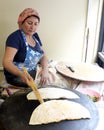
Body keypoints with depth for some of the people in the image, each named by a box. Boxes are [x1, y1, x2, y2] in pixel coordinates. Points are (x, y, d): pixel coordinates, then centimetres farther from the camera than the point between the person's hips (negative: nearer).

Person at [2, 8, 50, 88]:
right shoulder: (15, 37, -17)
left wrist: (45, 69, -17)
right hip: (16, 76, -7)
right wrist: (22, 74, -45)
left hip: (34, 73, 8)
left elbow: (43, 56, 5)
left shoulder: (35, 36, 6)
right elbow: (6, 62, -27)